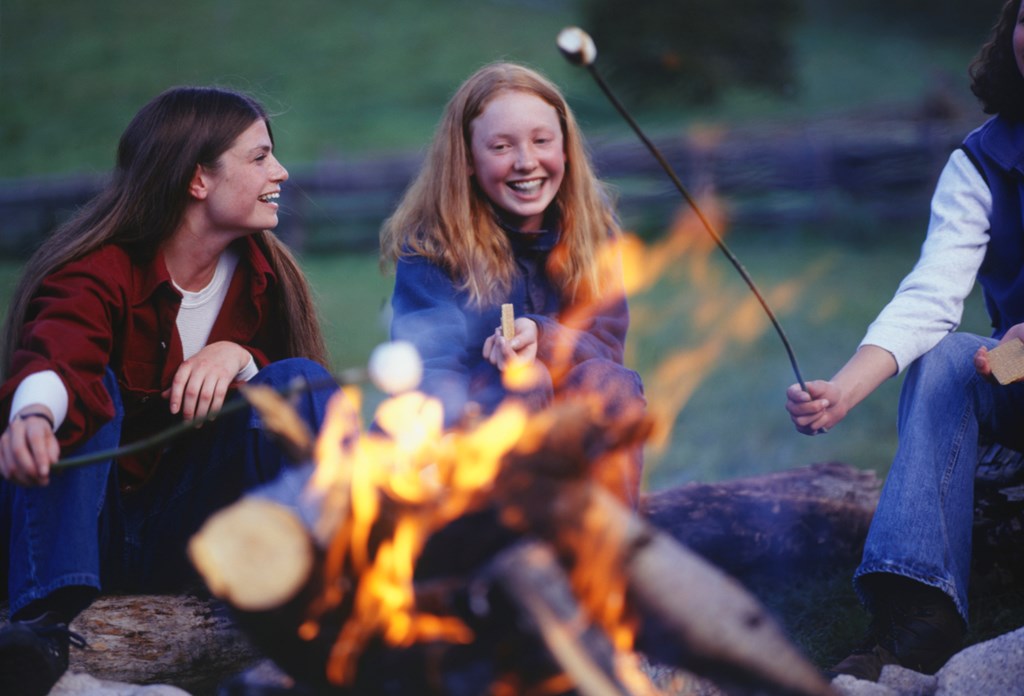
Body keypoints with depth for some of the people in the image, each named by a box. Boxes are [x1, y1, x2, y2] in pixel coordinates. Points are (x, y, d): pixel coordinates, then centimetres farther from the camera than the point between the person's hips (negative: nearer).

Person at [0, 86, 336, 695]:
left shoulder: (265, 278, 3)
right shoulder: (98, 272, -16)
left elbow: (307, 398, -1)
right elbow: (57, 355, -38)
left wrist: (238, 358, -22)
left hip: (189, 529, 3)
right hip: (87, 526, -3)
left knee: (299, 377, -15)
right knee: (91, 383, -30)